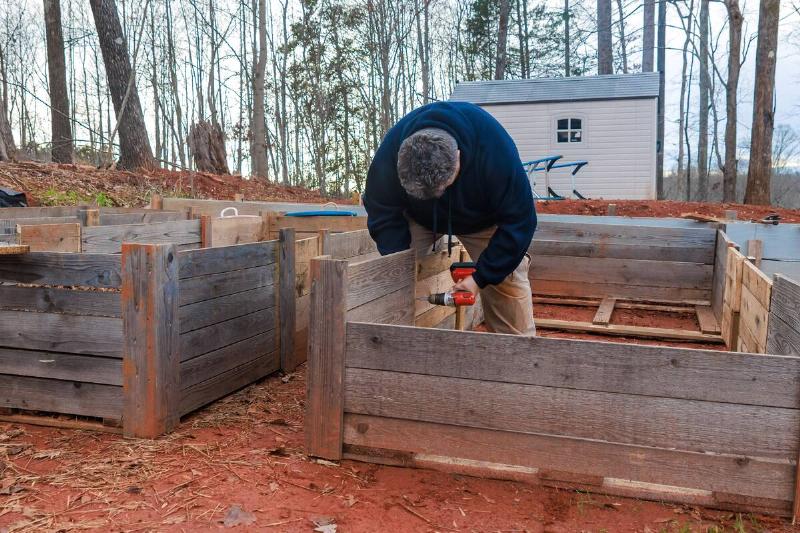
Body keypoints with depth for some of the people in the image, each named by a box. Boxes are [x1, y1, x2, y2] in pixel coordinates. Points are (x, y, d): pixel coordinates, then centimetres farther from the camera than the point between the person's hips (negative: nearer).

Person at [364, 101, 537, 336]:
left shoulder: (497, 152, -40)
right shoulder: (389, 156, -35)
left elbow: (518, 222, -29)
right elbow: (383, 217, -19)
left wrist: (480, 277, -28)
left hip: (483, 218, -1)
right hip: (418, 217, 1)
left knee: (507, 278, -11)